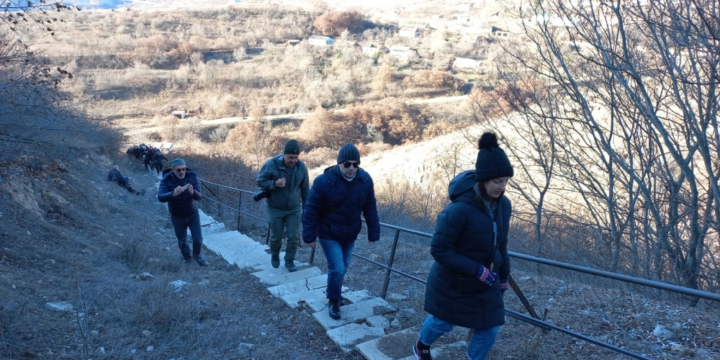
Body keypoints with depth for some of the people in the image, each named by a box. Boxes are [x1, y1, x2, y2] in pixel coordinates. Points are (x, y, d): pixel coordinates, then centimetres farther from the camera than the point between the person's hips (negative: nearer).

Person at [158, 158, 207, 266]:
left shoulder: (192, 176, -18)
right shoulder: (166, 180, -20)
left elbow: (199, 197, -22)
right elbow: (160, 197, -33)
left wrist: (193, 192, -45)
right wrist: (173, 194, -52)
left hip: (193, 214, 0)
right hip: (177, 217, 0)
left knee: (198, 239, 4)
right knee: (182, 241, 15)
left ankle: (197, 255, 37)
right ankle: (187, 257, 46)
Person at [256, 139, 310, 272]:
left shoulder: (301, 167, -9)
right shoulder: (271, 164, -18)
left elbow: (305, 189, 3)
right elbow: (260, 181, -10)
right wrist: (274, 184, -29)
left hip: (295, 208, 2)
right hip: (276, 209, -2)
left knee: (294, 236, 0)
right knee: (276, 236, 9)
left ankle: (290, 260, 20)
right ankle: (274, 256, 38)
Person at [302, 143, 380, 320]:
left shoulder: (365, 180, -11)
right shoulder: (324, 181, -24)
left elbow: (370, 208, -2)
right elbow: (311, 210, -16)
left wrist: (373, 233, 1)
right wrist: (309, 235, -13)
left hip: (350, 235, 5)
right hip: (329, 235, -4)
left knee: (343, 268, 18)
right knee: (337, 269, -9)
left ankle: (333, 293, 43)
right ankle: (333, 301, 16)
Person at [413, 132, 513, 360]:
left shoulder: (503, 205, -9)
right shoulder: (459, 210, -31)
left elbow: (501, 243, 6)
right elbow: (438, 249, -26)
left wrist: (503, 275, 12)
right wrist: (477, 270, -28)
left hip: (486, 282, 5)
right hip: (453, 282, -5)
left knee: (490, 328, 10)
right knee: (443, 323, 16)